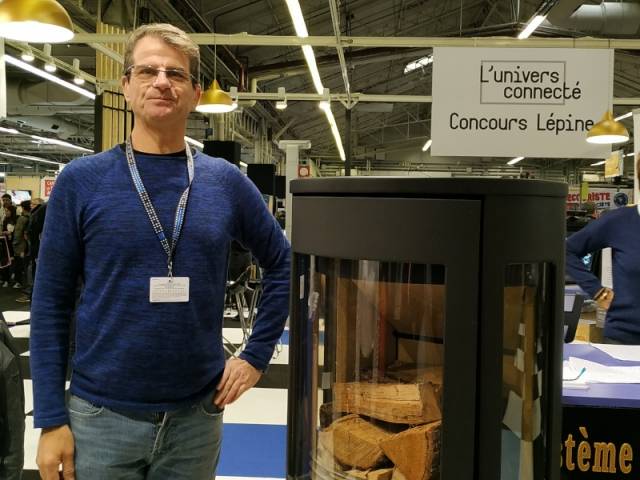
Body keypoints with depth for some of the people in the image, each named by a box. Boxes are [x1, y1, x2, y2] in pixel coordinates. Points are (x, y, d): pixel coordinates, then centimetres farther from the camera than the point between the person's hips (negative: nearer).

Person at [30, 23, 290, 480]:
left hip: (197, 416, 2)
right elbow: (51, 305, -4)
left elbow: (282, 264, 9)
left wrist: (257, 356, 4)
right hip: (102, 416, -1)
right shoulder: (81, 181, -5)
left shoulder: (226, 182, -1)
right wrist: (51, 418, -6)